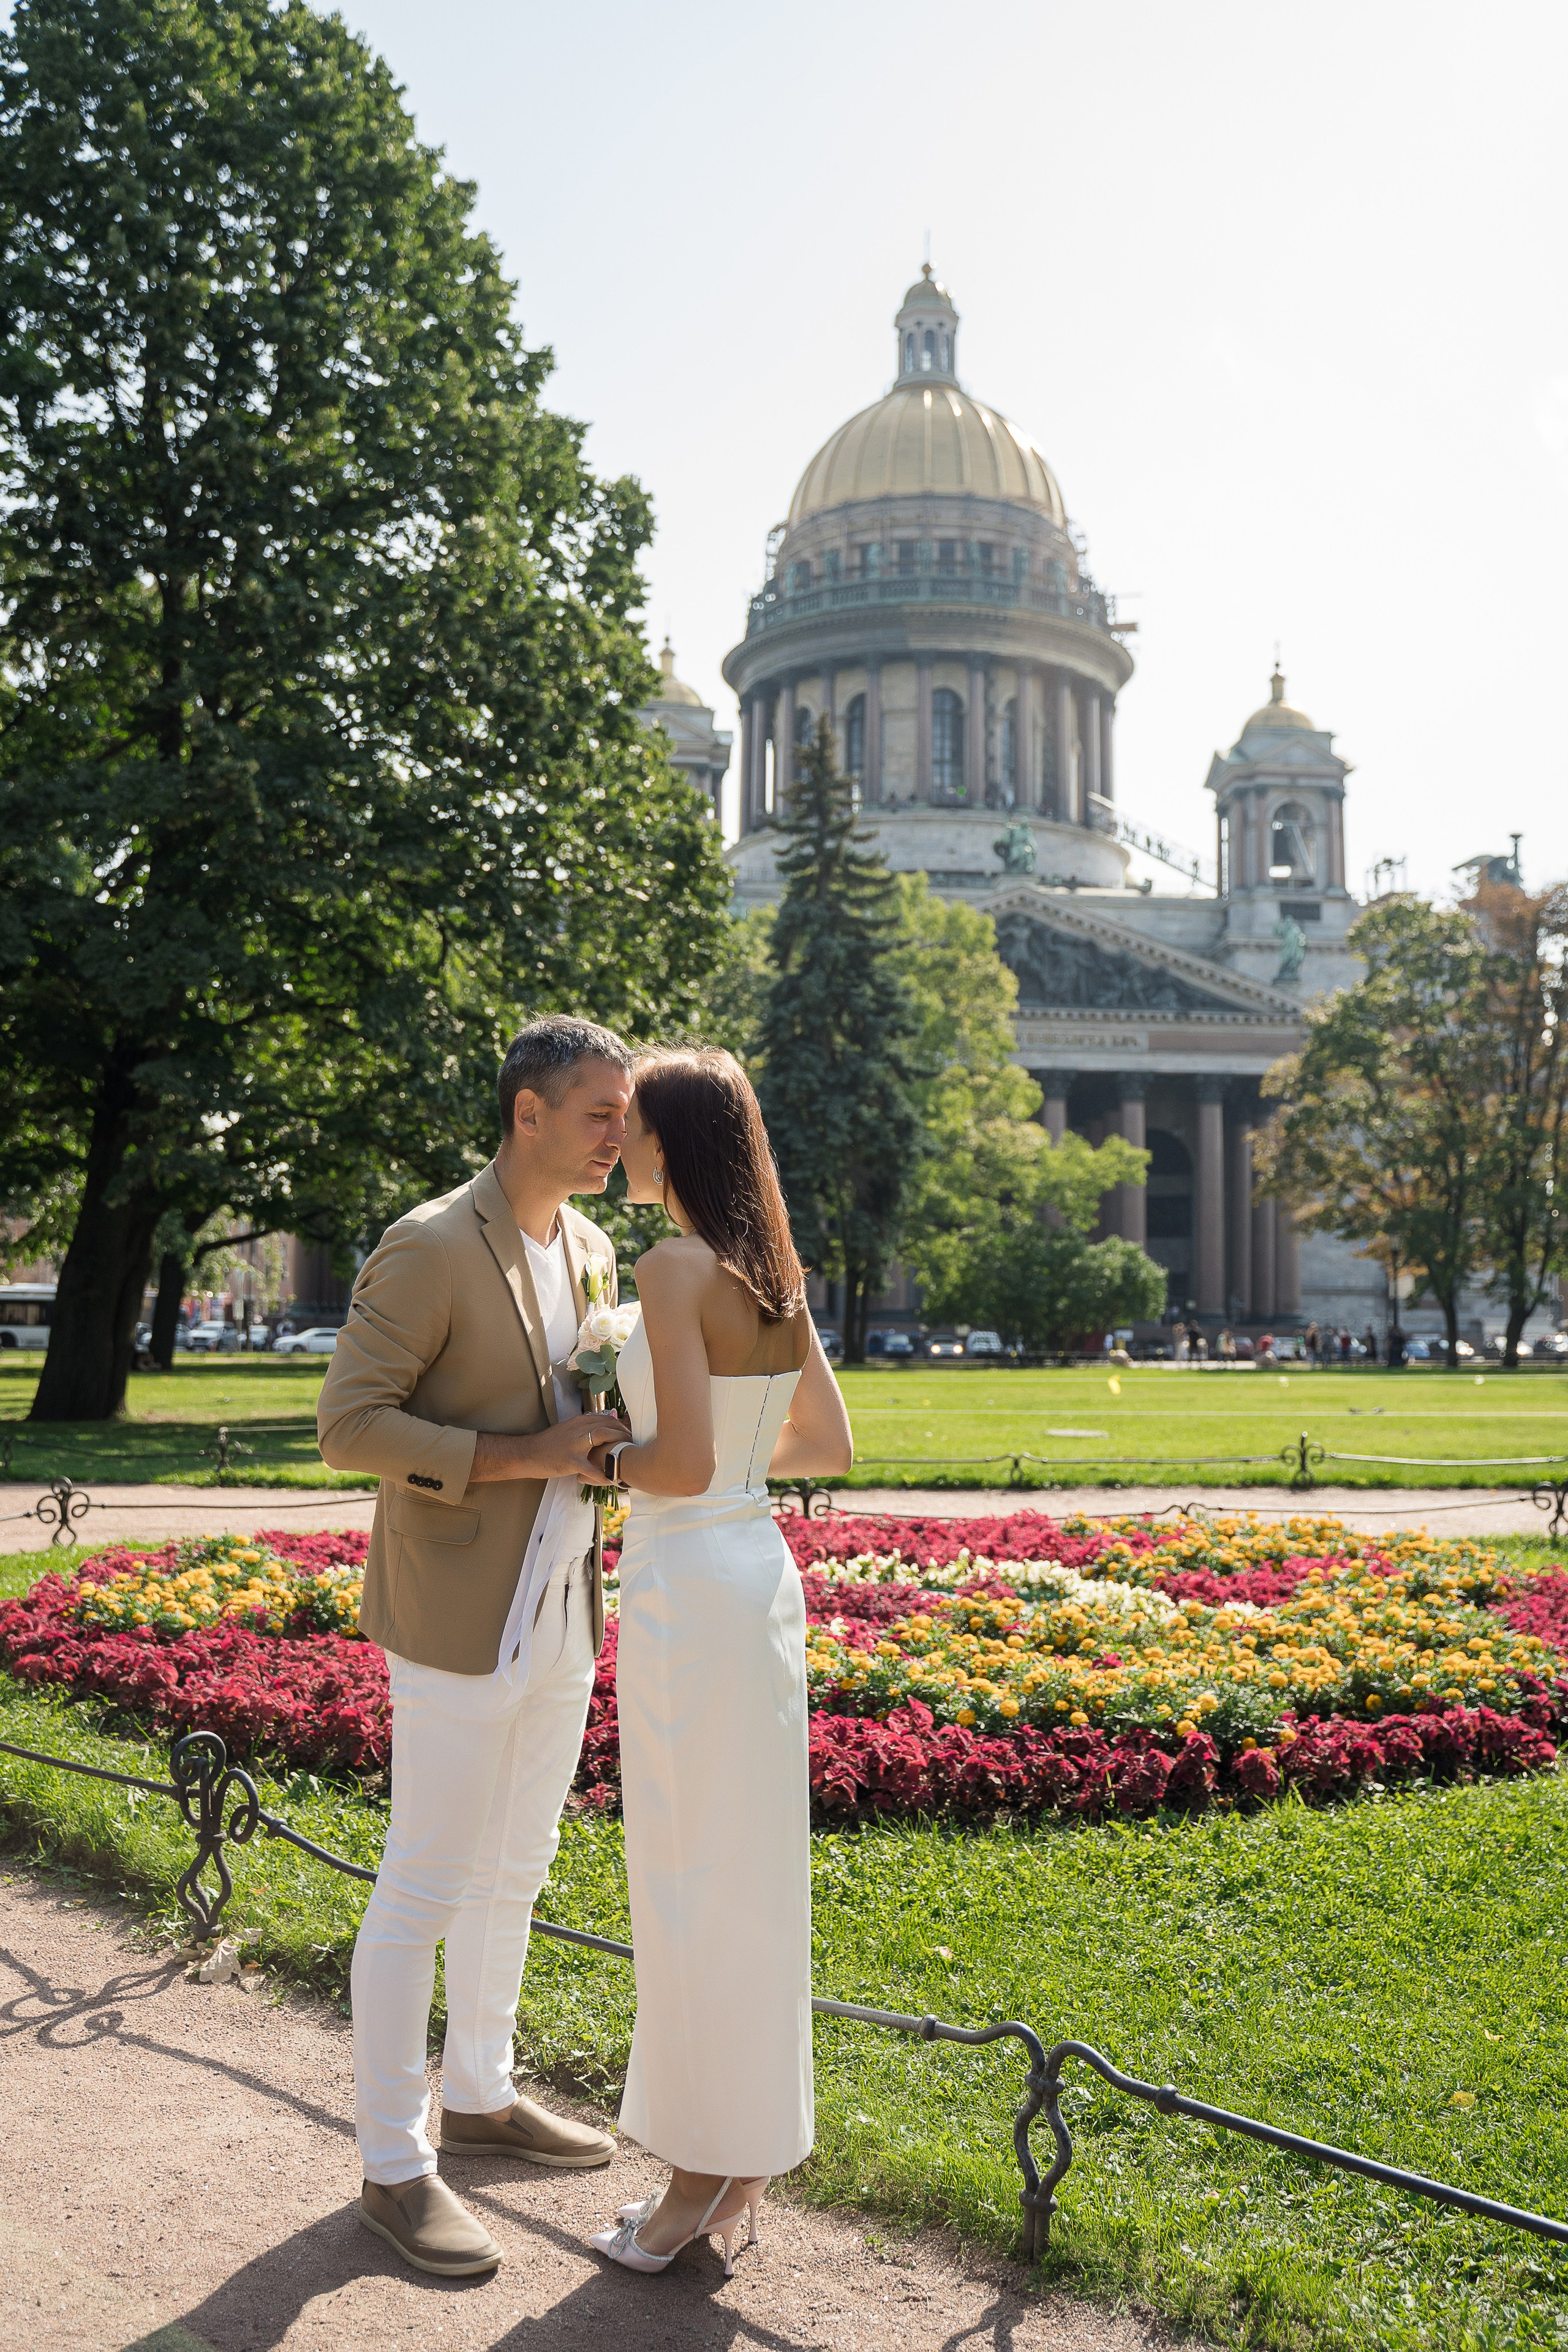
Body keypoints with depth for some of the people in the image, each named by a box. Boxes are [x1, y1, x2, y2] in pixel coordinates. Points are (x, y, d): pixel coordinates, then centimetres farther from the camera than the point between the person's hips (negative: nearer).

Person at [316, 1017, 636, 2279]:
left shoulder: (592, 1251, 9)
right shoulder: (430, 1249, -16)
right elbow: (349, 1424, -19)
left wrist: (615, 1435, 1)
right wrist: (522, 1455, -22)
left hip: (562, 1616, 8)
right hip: (460, 1621, -8)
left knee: (517, 1870, 19)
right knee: (426, 1888, 1)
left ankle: (480, 2096, 36)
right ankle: (394, 2165, 14)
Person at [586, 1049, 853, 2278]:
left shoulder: (676, 1267, -16)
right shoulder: (774, 1275, 9)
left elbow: (684, 1464, -22)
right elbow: (830, 1447, 15)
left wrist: (601, 1456, -4)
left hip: (689, 1588, -9)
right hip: (760, 1573, 9)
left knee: (689, 1879, 3)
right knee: (750, 1871, 15)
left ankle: (700, 2179, 16)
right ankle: (743, 2172, 26)